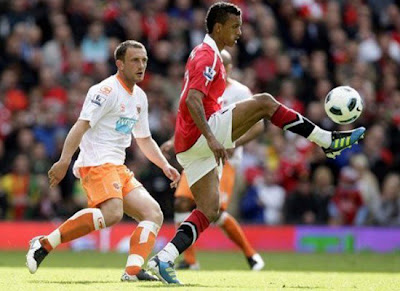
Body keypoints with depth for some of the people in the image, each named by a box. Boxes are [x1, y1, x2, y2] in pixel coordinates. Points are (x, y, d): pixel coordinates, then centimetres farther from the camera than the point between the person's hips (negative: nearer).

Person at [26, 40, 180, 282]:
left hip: (118, 168, 9)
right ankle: (45, 243, -26)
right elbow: (81, 125, -16)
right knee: (111, 214, -31)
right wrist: (65, 160, -26)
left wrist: (165, 166, 21)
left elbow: (145, 139, 31)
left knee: (154, 214, -2)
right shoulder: (107, 90, -8)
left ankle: (133, 270, -13)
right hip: (96, 163, -9)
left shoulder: (140, 97, 20)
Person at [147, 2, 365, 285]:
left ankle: (164, 259, -5)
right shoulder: (208, 56, -10)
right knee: (264, 102, -15)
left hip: (188, 145, 10)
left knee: (209, 211, 4)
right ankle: (328, 140, -10)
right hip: (199, 136, -10)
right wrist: (211, 138, -32)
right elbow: (192, 101, -23)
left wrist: (220, 139, 31)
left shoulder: (204, 54, 22)